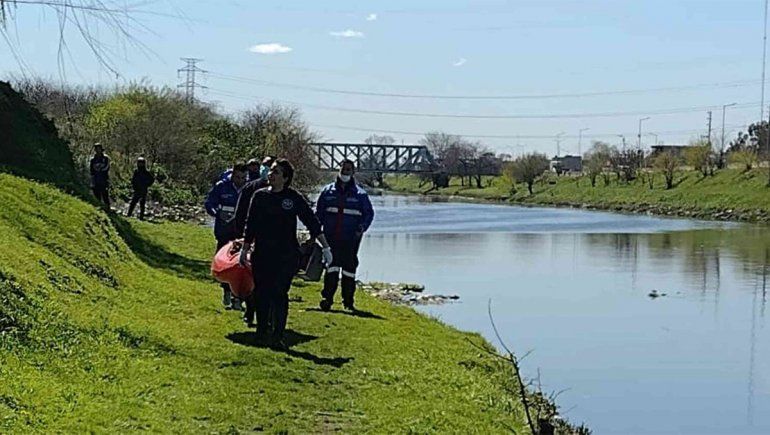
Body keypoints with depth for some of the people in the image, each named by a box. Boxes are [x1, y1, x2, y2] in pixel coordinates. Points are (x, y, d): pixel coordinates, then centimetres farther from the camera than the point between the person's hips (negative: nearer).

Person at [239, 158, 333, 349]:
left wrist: (325, 247, -3)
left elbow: (312, 222, 1)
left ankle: (277, 336, -1)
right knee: (262, 294, 6)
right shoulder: (259, 196, 6)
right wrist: (244, 249, 13)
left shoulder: (294, 198, -1)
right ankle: (261, 332, 19)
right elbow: (250, 226, 14)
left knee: (279, 294, -6)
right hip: (262, 255, 3)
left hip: (287, 255, -3)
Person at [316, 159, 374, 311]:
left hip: (351, 239, 0)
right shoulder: (328, 191, 8)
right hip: (331, 237, 0)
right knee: (332, 267, -10)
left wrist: (362, 227, -7)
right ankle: (327, 298, -9)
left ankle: (348, 300, 15)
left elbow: (369, 213, 10)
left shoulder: (360, 194, 5)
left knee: (349, 268, 6)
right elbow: (319, 212, 14)